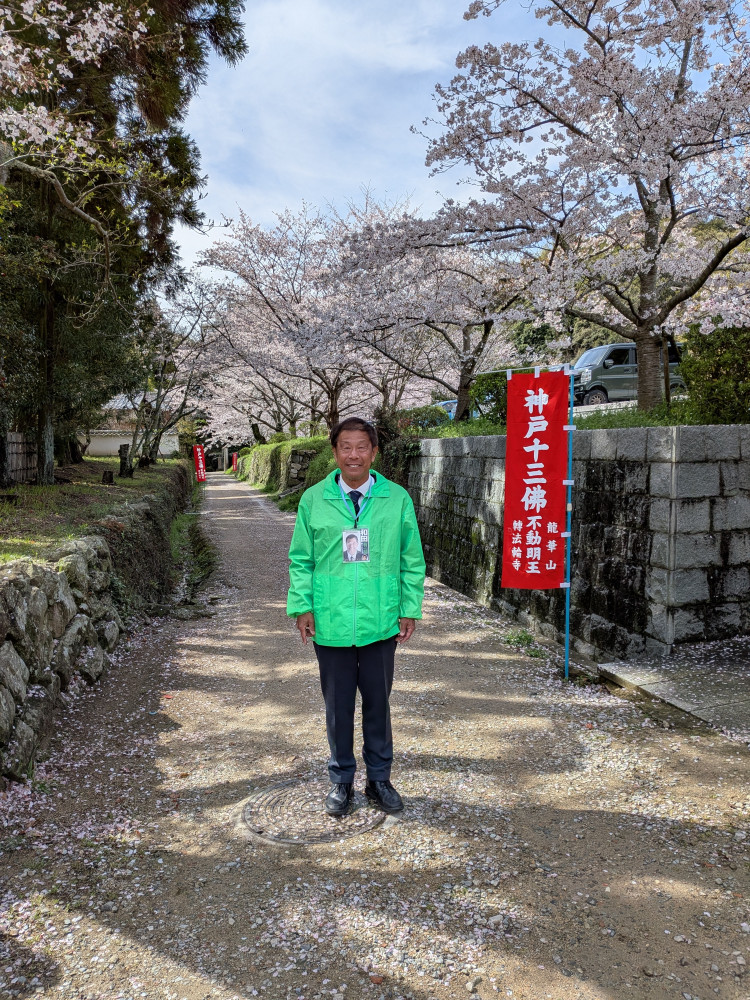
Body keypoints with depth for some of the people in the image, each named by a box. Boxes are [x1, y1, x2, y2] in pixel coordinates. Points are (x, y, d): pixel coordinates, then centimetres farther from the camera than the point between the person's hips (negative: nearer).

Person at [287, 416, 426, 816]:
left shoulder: (397, 499, -1)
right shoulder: (313, 499, -1)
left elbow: (412, 560, 4)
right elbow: (301, 560, 4)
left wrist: (410, 609, 1)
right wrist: (302, 606, -4)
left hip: (381, 623, 0)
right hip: (330, 624, 0)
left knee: (378, 702, 14)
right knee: (338, 705, 12)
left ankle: (379, 778, 33)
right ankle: (341, 780, 31)